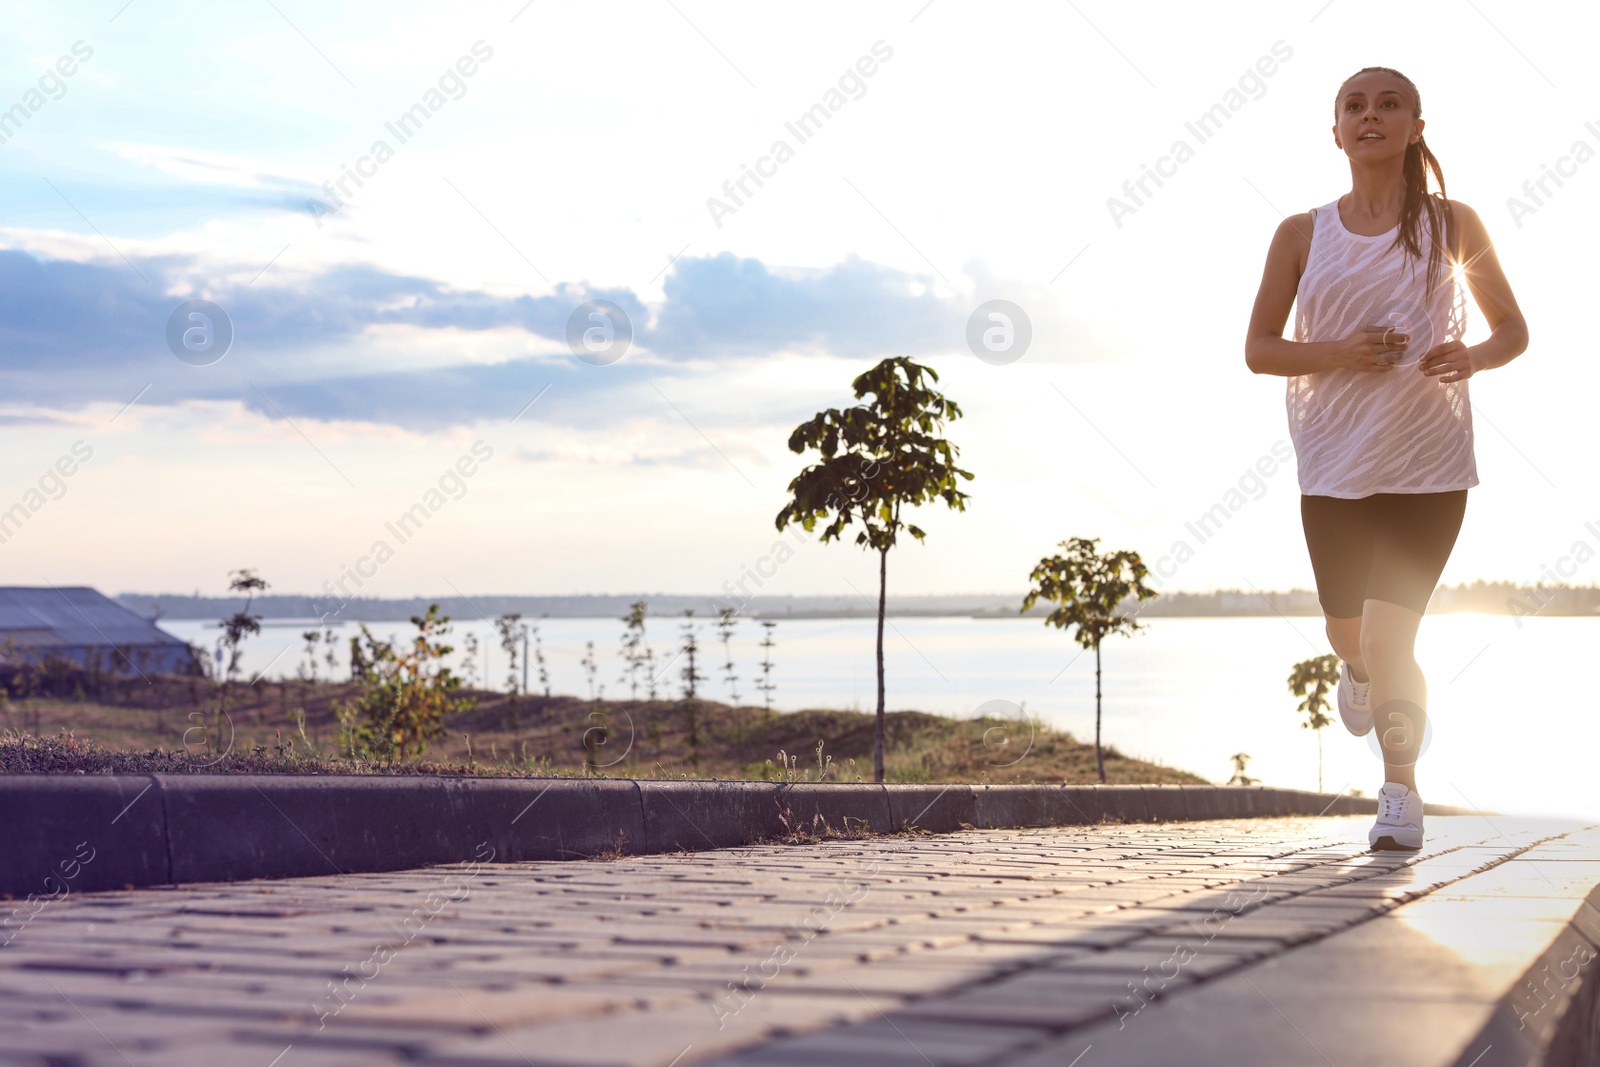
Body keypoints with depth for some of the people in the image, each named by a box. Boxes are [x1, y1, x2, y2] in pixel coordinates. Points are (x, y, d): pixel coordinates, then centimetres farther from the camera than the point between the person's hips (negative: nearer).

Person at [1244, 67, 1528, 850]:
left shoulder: (1452, 226, 3)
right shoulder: (1302, 235, 3)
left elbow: (1514, 330, 10)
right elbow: (1257, 349, 3)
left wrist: (1473, 357, -14)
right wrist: (1339, 352, -16)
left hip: (1429, 464, -2)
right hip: (1335, 463, 2)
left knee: (1391, 635, -12)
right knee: (1348, 633, 10)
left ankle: (1401, 792, 6)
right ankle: (1358, 670, 49)